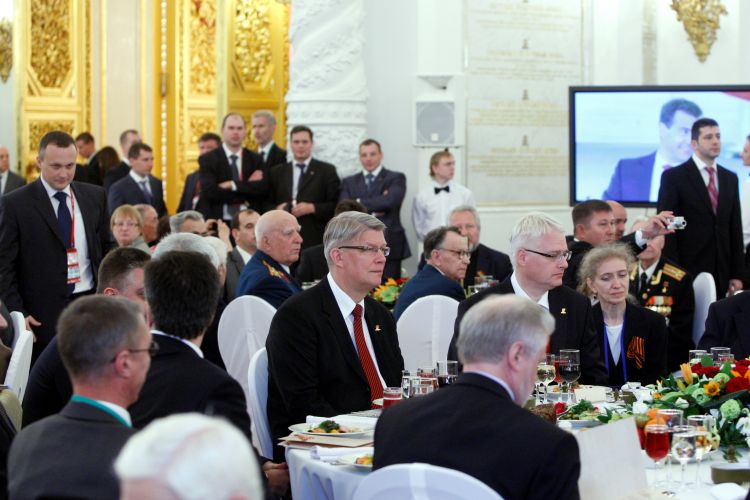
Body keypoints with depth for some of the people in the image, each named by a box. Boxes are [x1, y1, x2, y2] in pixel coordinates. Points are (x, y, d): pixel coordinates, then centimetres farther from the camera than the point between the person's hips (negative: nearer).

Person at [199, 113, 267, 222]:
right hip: (218, 223, -2)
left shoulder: (255, 159, 10)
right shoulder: (207, 160, 1)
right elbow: (209, 192, -12)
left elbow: (263, 189, -5)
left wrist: (234, 185, -14)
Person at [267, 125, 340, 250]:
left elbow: (336, 205, 2)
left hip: (315, 240, -2)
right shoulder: (277, 172, 17)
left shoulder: (327, 170, 8)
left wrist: (312, 208, -12)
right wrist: (276, 209, -4)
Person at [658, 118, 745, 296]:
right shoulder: (673, 177, -2)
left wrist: (737, 274, 8)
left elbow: (735, 228, 14)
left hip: (721, 273, 4)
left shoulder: (730, 178, 14)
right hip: (688, 271, -4)